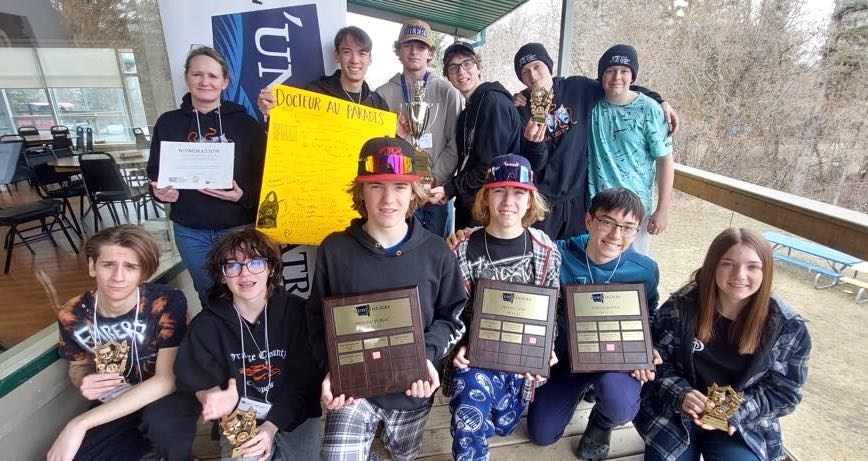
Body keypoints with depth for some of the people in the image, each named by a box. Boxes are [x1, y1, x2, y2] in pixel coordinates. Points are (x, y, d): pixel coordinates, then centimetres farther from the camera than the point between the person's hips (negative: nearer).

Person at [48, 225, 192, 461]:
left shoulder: (168, 303, -23)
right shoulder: (72, 315, -10)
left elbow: (167, 380, -26)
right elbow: (78, 366, 10)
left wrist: (80, 423, -27)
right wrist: (84, 382, -15)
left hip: (161, 400, -4)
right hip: (109, 410, 4)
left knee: (163, 420, -35)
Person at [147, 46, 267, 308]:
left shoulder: (245, 123, -1)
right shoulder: (168, 123, 6)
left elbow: (264, 176, -3)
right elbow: (155, 174, 11)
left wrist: (243, 195, -21)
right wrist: (161, 192, -11)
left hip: (239, 227, -2)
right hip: (191, 231, 2)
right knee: (209, 297, 17)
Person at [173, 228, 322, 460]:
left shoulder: (296, 312, -11)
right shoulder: (207, 324, -6)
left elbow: (304, 379, -11)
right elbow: (199, 382, -11)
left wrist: (271, 426, -19)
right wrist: (213, 398, -33)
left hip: (295, 413, 0)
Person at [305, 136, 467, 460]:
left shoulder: (436, 253, -11)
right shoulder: (334, 250, -12)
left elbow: (452, 316, -3)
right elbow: (317, 318, -4)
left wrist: (428, 354, -20)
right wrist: (330, 369, -18)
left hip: (412, 386, 2)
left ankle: (389, 432, 62)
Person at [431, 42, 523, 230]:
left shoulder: (493, 101, -15)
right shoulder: (469, 110, 14)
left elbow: (491, 167, -20)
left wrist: (449, 189, -14)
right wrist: (449, 188, 2)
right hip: (468, 204, 9)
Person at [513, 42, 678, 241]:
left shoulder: (578, 88, -1)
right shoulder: (522, 108, -4)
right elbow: (534, 165, -8)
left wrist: (660, 102, 8)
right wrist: (534, 142, -28)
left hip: (578, 196, 2)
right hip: (542, 200, -2)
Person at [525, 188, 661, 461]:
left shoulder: (645, 270, -13)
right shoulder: (559, 255, -18)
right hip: (567, 355, 1)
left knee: (620, 407, -34)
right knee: (541, 435, 4)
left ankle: (602, 423, 8)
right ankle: (582, 389, 34)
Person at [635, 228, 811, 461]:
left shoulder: (789, 327, -11)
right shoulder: (680, 306, -14)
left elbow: (784, 392, -3)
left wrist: (736, 412, -19)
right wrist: (681, 394, -22)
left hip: (742, 421, 1)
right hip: (676, 410, 0)